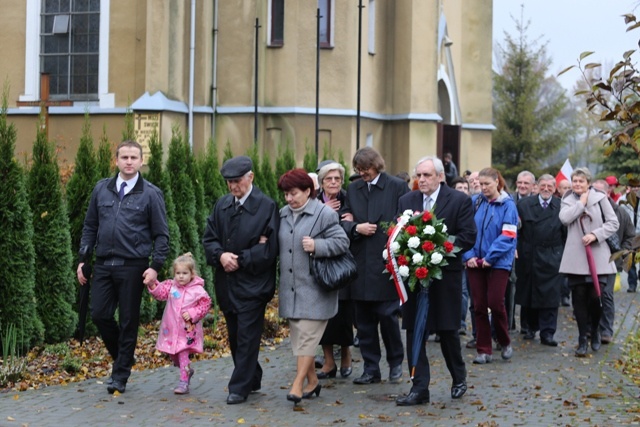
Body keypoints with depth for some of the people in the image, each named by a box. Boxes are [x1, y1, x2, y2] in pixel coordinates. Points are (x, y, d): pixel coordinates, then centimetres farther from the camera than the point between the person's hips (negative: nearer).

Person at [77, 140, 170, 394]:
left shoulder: (151, 194, -2)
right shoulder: (101, 189, 8)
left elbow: (161, 234, -2)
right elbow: (90, 227, 14)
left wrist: (155, 266, -11)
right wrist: (83, 259, 8)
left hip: (132, 267, -3)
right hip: (103, 264, 4)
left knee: (128, 321, 3)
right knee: (100, 315, 2)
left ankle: (120, 376, 15)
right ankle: (121, 358, 27)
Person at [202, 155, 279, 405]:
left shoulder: (267, 207, -10)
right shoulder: (222, 205, 7)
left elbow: (268, 248, -13)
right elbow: (209, 238, 8)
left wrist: (239, 260, -13)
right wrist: (221, 255, -12)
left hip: (253, 283, -6)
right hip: (226, 282, 6)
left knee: (247, 337, -3)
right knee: (234, 336, 13)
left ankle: (240, 387, 5)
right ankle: (252, 379, 28)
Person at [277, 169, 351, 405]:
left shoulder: (325, 214, -9)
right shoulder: (283, 214, 11)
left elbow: (342, 242, -11)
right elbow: (278, 245, 24)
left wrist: (317, 246, -22)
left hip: (314, 288, -7)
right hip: (290, 287, 7)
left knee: (306, 335, -8)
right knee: (297, 336, 11)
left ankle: (298, 384, -6)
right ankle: (312, 381, 23)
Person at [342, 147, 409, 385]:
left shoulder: (397, 187, -1)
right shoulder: (353, 189, 12)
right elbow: (344, 222, 12)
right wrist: (356, 228, -9)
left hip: (387, 264, -4)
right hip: (361, 265, 5)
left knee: (387, 316, -2)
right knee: (364, 320, 7)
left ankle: (395, 363, 20)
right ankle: (371, 369, 17)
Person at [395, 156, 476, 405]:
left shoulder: (460, 200, -3)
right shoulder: (406, 201, 9)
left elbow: (468, 237, -9)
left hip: (445, 275, -3)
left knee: (447, 330, 7)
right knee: (414, 331, 1)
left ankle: (459, 378, 30)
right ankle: (419, 388, 7)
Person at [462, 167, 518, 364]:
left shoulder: (507, 205, -5)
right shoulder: (475, 202, 4)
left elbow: (508, 236, -10)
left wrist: (490, 257, -15)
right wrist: (468, 255, -8)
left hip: (498, 262, -3)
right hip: (475, 262, 3)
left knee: (495, 303, -6)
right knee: (479, 306, 4)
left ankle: (505, 342, 19)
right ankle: (483, 350, 13)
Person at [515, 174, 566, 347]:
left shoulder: (561, 206, 0)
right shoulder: (524, 204, 4)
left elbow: (566, 232, 1)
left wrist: (563, 253, -4)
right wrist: (519, 249, -8)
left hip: (552, 258, -2)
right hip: (528, 257, 2)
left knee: (550, 296, -2)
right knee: (528, 293, 11)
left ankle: (547, 332, 2)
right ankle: (532, 326, 28)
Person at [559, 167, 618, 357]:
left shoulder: (600, 198, 3)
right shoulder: (568, 200, 9)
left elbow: (613, 223, 1)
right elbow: (565, 218, -11)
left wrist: (595, 234, -12)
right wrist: (582, 202, -6)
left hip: (597, 256, -1)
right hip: (576, 257, 1)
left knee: (595, 296, -5)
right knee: (579, 297, 1)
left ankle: (595, 330, 22)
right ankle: (582, 339, 9)